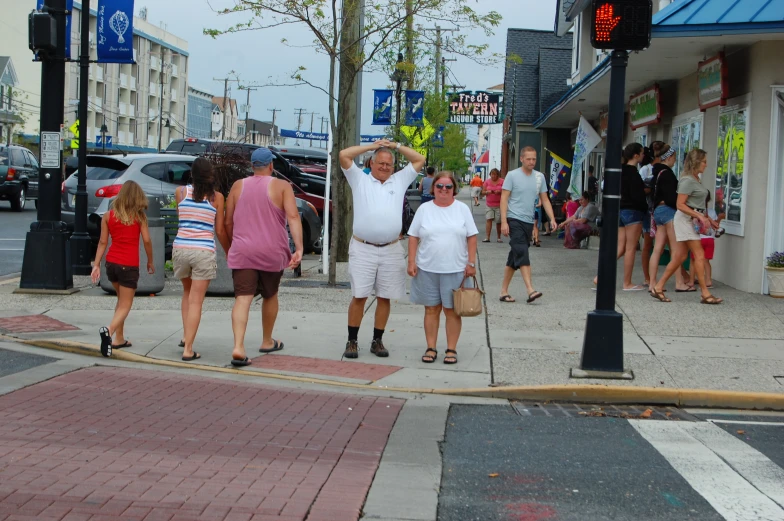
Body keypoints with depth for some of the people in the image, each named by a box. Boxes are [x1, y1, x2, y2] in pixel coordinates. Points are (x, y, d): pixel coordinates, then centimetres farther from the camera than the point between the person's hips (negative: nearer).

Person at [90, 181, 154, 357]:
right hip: (129, 265, -4)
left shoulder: (108, 216, 4)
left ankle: (119, 339, 22)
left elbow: (103, 242, 2)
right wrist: (150, 262, 6)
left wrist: (96, 265, 1)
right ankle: (109, 331, -28)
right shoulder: (140, 216, -2)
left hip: (111, 263, 4)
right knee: (125, 305, 0)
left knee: (121, 300, 23)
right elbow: (146, 240, -6)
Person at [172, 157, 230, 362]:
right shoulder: (217, 197, 0)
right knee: (196, 300, -1)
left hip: (181, 248, 3)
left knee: (187, 292, 26)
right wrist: (229, 252, 15)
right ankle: (188, 349, -5)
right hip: (204, 251, -3)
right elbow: (220, 231, 3)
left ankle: (186, 336, 20)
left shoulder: (180, 192, 4)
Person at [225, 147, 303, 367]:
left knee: (242, 299, -7)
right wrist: (299, 248, -20)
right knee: (270, 296, 20)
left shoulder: (238, 186, 5)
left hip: (242, 252, 1)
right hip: (272, 252, -1)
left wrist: (232, 247, 23)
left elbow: (228, 222, 8)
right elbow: (293, 217, -16)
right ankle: (267, 342, 34)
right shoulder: (282, 186, -3)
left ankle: (238, 347, -24)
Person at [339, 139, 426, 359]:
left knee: (384, 297, 7)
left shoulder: (399, 181, 14)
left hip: (391, 250, 3)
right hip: (363, 249, -3)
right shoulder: (360, 180, 7)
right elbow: (344, 155, -2)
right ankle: (352, 341, 4)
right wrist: (372, 146, 5)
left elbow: (420, 160, 15)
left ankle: (377, 341, 16)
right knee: (359, 296, -3)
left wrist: (396, 146, 11)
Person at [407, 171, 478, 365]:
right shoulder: (424, 209, 4)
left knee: (452, 310, 3)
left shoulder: (462, 209, 4)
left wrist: (471, 263, -4)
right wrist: (411, 262, -3)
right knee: (431, 309, 7)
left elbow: (472, 237, 3)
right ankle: (431, 348, 14)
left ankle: (451, 349, 11)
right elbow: (413, 237, 5)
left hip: (455, 269, -1)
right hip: (427, 269, 1)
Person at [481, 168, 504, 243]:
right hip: (489, 205, 1)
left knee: (499, 221, 2)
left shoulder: (502, 181, 2)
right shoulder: (487, 181, 8)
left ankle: (498, 237, 14)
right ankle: (487, 237, -14)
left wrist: (499, 192, -18)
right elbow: (483, 192, 7)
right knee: (489, 219, -11)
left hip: (499, 205, -1)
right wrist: (487, 192, -14)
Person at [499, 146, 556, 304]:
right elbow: (504, 199, -5)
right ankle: (530, 290, -24)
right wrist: (503, 221, -13)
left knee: (514, 257, 10)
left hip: (529, 221, 6)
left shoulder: (539, 177, 11)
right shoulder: (512, 175, -3)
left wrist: (552, 218, 3)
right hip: (514, 220, -5)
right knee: (522, 254, -17)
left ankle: (504, 291, 17)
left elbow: (545, 199, 15)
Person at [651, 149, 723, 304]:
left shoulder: (697, 179, 16)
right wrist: (699, 216, -22)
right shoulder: (688, 181, -13)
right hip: (686, 220, -10)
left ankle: (658, 288, 11)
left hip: (693, 220, 10)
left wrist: (708, 218, 17)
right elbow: (680, 205, -18)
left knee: (680, 256, 8)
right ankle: (705, 294, -6)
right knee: (699, 255, -9)